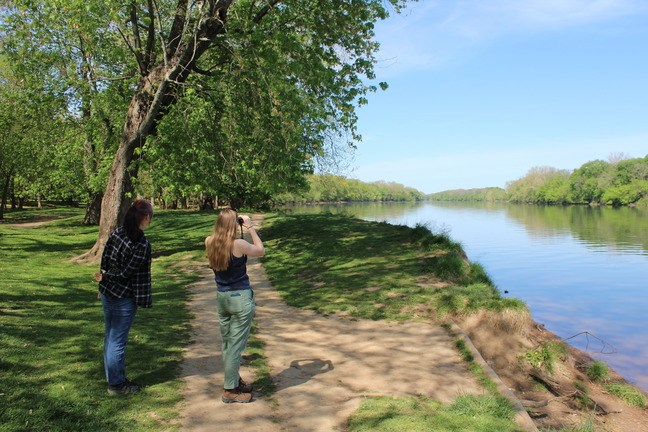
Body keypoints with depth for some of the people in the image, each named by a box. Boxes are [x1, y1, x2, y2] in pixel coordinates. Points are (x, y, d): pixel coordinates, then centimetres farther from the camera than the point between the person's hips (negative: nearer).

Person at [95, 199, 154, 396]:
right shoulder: (142, 245, -22)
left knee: (109, 337, 19)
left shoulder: (116, 233, -1)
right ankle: (116, 384, 21)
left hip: (107, 293, 8)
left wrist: (105, 280, 16)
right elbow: (126, 273, -18)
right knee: (118, 341, 6)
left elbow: (105, 261, 6)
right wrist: (105, 279, -3)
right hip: (124, 299, -8)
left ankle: (112, 377, 35)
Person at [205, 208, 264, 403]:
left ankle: (234, 381, 34)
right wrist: (250, 228, 0)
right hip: (240, 299, -6)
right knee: (236, 345, 3)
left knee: (227, 343, 18)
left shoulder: (209, 242, -4)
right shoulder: (239, 244, -20)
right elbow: (260, 250, -4)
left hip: (221, 297, 7)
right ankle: (230, 391, 12)